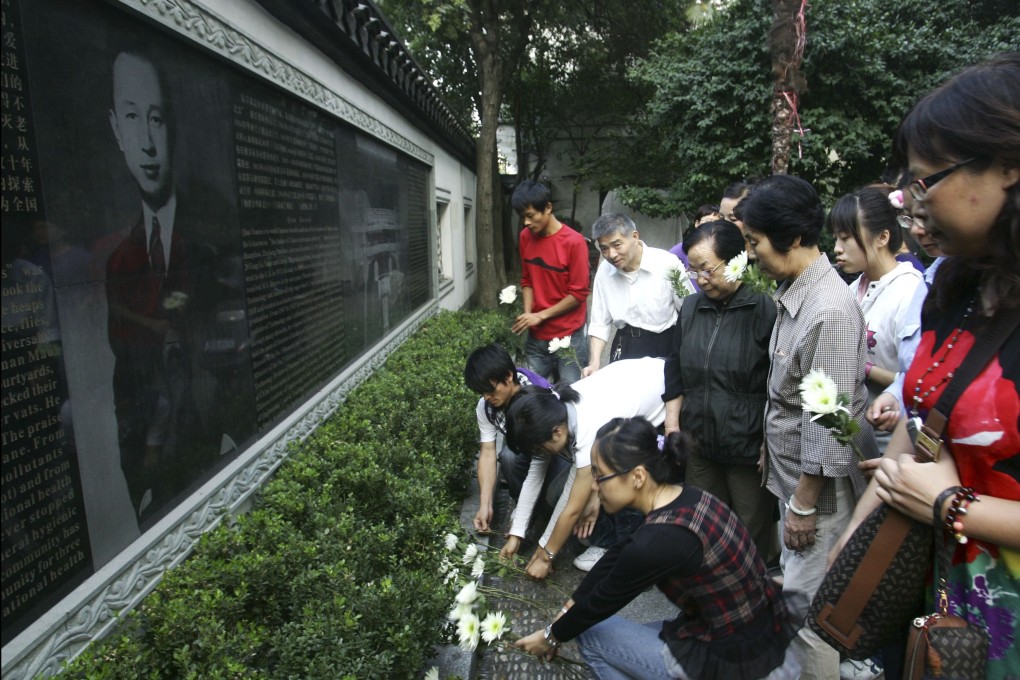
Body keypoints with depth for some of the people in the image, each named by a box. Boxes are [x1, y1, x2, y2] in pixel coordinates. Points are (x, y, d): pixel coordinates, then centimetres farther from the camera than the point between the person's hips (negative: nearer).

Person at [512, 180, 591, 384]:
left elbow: (579, 293, -12)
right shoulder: (526, 237, 3)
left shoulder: (574, 242, -14)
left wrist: (540, 316, -14)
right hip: (536, 337, 5)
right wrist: (527, 314, -5)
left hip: (568, 337, -5)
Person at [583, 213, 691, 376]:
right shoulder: (604, 270, -4)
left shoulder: (668, 263, -16)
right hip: (624, 347, 3)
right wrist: (594, 363, -10)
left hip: (664, 346, -3)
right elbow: (599, 323, 1)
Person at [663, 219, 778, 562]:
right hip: (699, 444, 5)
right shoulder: (691, 307, 6)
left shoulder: (766, 309, -12)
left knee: (751, 541, 10)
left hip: (750, 450, -5)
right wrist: (672, 425, 10)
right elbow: (675, 371, 15)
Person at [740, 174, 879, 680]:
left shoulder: (830, 310, -25)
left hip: (817, 481, -9)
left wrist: (805, 502, -17)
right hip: (790, 467, 9)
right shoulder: (792, 293, 3)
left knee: (806, 602, 4)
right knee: (793, 583, 22)